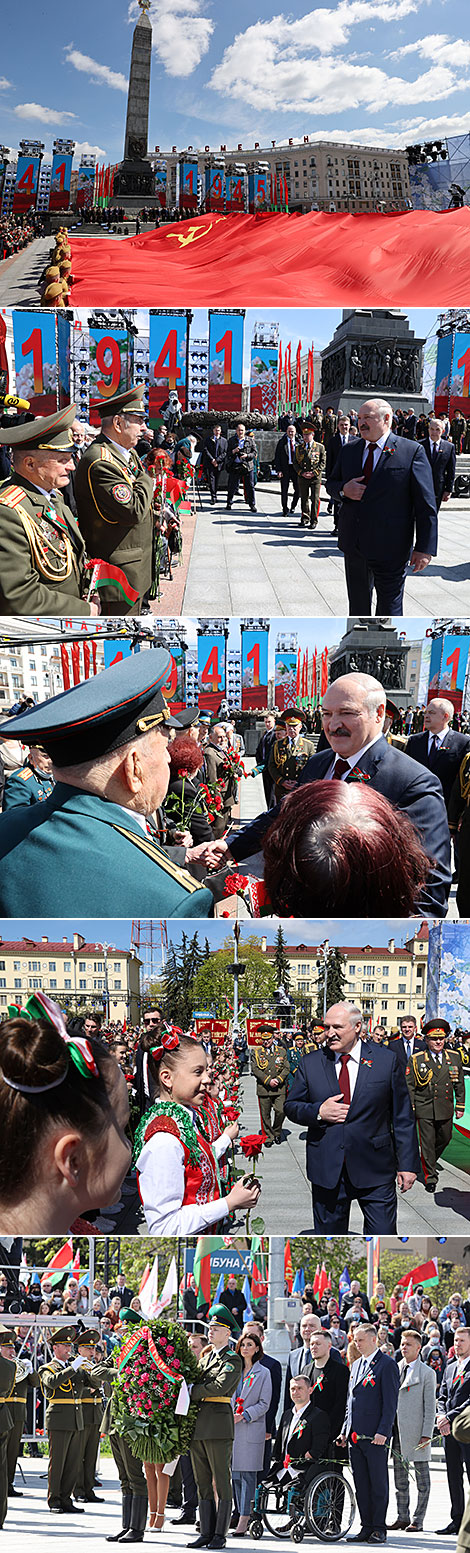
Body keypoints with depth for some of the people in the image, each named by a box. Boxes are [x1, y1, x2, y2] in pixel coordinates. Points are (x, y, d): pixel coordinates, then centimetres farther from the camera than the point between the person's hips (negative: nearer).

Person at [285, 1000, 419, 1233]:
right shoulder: (310, 1063, 5)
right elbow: (291, 1106, 11)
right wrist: (318, 1112, -10)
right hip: (327, 1169, 2)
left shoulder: (386, 1060, 1)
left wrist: (407, 1163, -1)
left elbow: (402, 1117, 3)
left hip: (375, 1170, -2)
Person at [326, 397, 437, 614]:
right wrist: (343, 490, -7)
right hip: (354, 546, 5)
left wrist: (424, 548, -11)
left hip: (390, 548, -5)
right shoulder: (349, 451, 10)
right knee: (358, 605, 14)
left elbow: (425, 504, -7)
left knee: (389, 610, -2)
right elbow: (331, 484, 19)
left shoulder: (412, 452, -6)